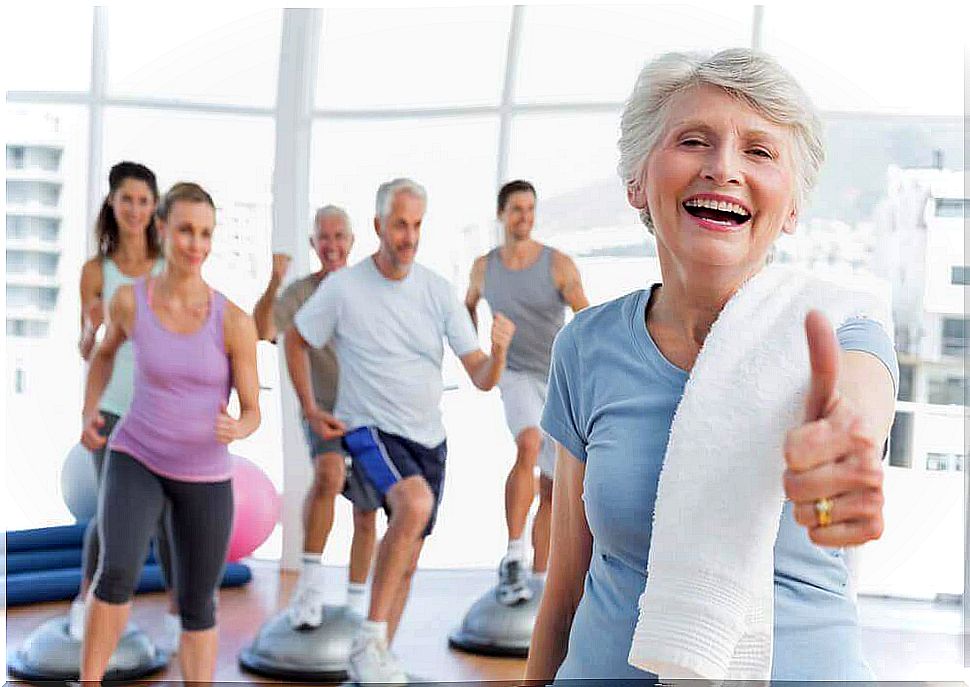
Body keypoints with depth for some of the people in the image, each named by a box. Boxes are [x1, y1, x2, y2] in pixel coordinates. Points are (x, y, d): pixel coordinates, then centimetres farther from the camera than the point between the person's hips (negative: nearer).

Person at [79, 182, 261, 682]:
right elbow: (106, 350, 14)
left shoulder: (235, 321, -14)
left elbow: (253, 413, -8)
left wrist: (235, 429, -32)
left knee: (197, 608, 7)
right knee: (118, 573, -26)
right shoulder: (128, 299, -10)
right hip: (135, 459, 0)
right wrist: (88, 415, 0)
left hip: (204, 474, 1)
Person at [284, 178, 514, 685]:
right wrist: (310, 409, 1)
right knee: (416, 502, -34)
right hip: (369, 430, -5)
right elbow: (294, 340, 7)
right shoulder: (342, 288, -11)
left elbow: (481, 379, -4)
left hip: (429, 438, 5)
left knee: (407, 562, 13)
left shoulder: (438, 291, -3)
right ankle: (370, 639, -22)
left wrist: (498, 351, -26)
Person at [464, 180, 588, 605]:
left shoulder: (559, 264, -7)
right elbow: (469, 305, 24)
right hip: (518, 378, -1)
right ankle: (513, 559, -29)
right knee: (528, 446, -33)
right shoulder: (484, 266, 2)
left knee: (552, 490, 6)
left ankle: (539, 580, 22)